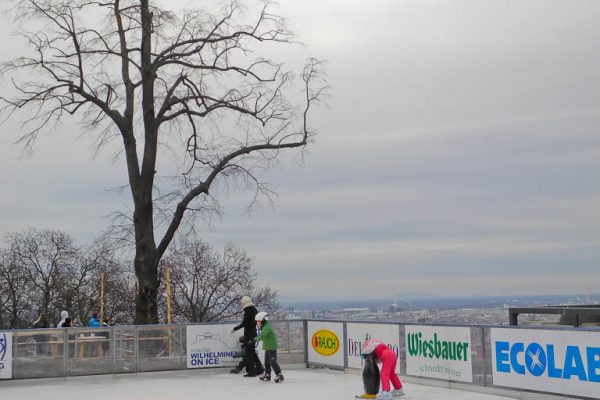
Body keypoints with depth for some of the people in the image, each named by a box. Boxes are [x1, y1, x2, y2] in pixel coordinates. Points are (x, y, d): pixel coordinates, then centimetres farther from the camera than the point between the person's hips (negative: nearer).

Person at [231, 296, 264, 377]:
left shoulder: (248, 311, -18)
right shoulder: (254, 309, 10)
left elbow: (244, 323, -21)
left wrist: (235, 329, -12)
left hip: (248, 334, -9)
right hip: (253, 333, 9)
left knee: (248, 353, -2)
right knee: (252, 352, 18)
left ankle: (251, 372, 1)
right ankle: (259, 368, 20)